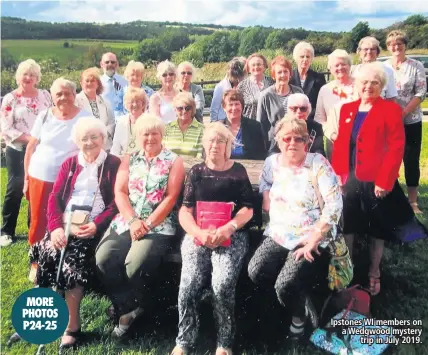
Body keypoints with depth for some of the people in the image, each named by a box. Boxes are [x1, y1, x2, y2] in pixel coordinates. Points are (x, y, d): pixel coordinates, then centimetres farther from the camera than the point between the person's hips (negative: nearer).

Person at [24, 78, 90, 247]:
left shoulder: (85, 118, -5)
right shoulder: (44, 116, 2)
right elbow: (31, 147, 8)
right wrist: (26, 177, 8)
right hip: (39, 177, 2)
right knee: (38, 223, 9)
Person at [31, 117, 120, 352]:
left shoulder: (113, 164, 6)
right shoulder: (69, 164, 18)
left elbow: (116, 202, -3)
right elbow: (54, 198, 8)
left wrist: (96, 225, -17)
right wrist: (55, 226, -10)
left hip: (94, 227, -4)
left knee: (72, 260, -28)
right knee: (46, 252, -23)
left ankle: (72, 326, -15)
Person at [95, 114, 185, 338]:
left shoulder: (174, 161, 5)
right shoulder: (129, 160, 15)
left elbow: (170, 198, -5)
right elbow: (120, 193, 5)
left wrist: (148, 224, -15)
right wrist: (133, 221, -12)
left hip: (159, 225, -4)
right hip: (127, 222, 4)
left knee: (136, 262, -29)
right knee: (103, 258, -21)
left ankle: (127, 310, -1)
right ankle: (129, 308, -4)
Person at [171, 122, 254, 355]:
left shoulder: (238, 172, 11)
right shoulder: (196, 172, 14)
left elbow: (247, 209, 4)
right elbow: (185, 210, 6)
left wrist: (227, 228, -15)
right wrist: (199, 232, -13)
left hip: (232, 235, -1)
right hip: (198, 234, 2)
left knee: (223, 284, -25)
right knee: (189, 283, -22)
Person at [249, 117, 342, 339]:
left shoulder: (318, 163, -10)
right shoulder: (272, 162, 5)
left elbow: (334, 204, -16)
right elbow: (265, 186, 25)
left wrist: (313, 240, -19)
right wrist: (266, 197, 1)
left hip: (311, 239, -5)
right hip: (279, 235, 5)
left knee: (285, 286, -22)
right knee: (256, 272, -16)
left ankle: (300, 314, 16)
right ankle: (299, 296, 12)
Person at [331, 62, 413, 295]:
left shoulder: (390, 109, -7)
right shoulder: (347, 109, 7)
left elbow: (396, 148, -13)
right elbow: (340, 145, 8)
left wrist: (384, 180, -17)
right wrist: (338, 174, 2)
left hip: (376, 182, -4)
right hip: (350, 180, 4)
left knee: (377, 229, 11)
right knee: (347, 226, 11)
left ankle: (374, 272, 29)